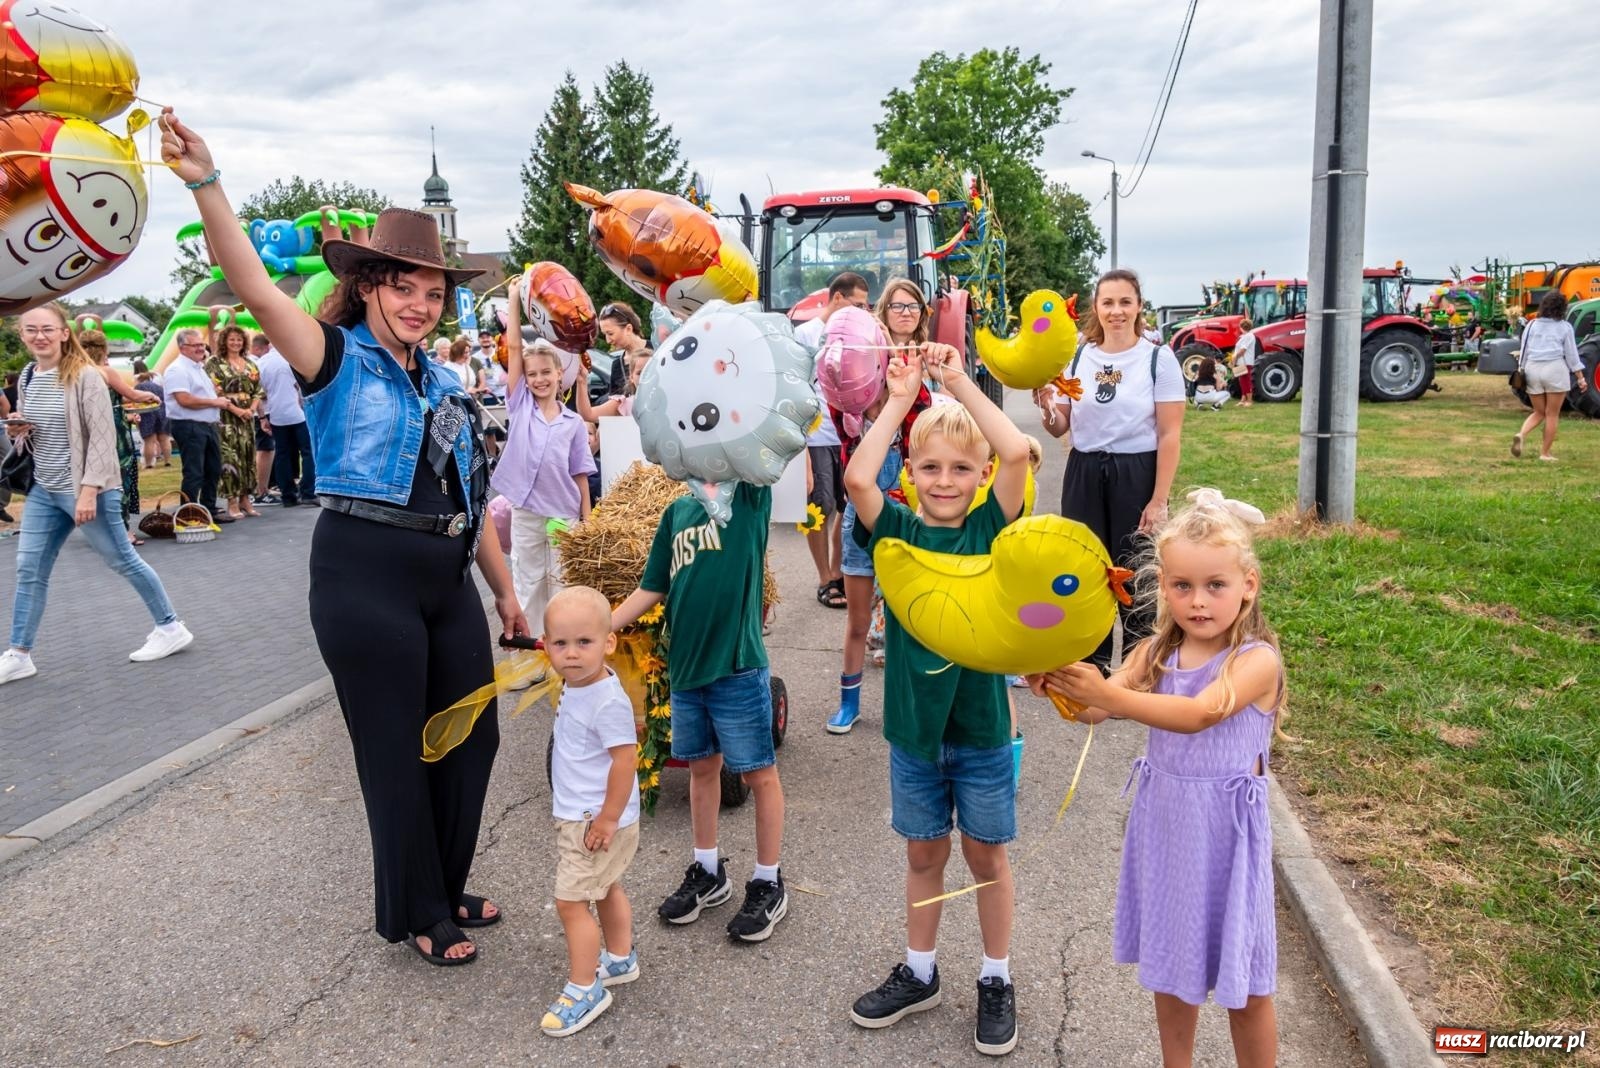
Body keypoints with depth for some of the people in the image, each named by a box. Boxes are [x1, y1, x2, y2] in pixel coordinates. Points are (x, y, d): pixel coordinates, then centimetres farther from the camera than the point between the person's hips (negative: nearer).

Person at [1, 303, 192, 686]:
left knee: (123, 561, 3)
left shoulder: (84, 376, -14)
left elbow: (103, 438, -17)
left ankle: (171, 627, 17)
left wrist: (89, 491, -22)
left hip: (85, 489, -7)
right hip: (43, 491, 7)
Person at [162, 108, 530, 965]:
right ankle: (416, 916, 24)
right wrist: (205, 183, -33)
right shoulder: (336, 360, -2)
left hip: (448, 577, 7)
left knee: (472, 735, 13)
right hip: (366, 576, -6)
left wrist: (505, 591, 20)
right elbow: (255, 286, -20)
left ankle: (447, 889, 34)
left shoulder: (445, 386, 15)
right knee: (396, 754, 5)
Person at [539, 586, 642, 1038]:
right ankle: (621, 959, 41)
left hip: (596, 822, -10)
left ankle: (584, 990, 11)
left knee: (571, 901, -3)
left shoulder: (608, 702, -27)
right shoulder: (576, 687, 1)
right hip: (577, 816, 10)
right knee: (606, 889, 23)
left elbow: (625, 760, -27)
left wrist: (608, 819, -23)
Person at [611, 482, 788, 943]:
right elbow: (652, 589, 12)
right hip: (685, 667, 6)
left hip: (737, 667, -5)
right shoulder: (678, 512, 9)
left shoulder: (750, 498, -5)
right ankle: (708, 872, 36)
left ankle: (768, 883, 23)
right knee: (702, 768, 18)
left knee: (759, 774, 7)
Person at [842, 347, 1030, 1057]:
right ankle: (919, 973, 36)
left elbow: (1017, 452, -22)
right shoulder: (896, 531, -4)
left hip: (981, 726, -1)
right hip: (913, 727, 1)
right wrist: (900, 398, -15)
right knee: (924, 852, 18)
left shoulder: (990, 528, -7)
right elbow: (857, 477, -23)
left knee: (986, 855, 14)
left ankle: (996, 981, 33)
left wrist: (958, 382, -16)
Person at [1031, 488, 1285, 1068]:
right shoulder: (1156, 652, 0)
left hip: (1225, 831, -5)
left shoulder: (1257, 659, -16)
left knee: (1244, 984, 11)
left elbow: (1197, 715, -33)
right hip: (1163, 824, 5)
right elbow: (1091, 712, -10)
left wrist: (1108, 694, -44)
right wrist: (1062, 685, -32)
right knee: (1170, 966, 21)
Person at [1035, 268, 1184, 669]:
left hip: (1136, 475, -4)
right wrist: (1045, 404, -13)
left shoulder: (1158, 358, -6)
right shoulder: (1078, 357, 5)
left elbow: (1170, 436, -7)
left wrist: (1159, 501, -12)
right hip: (1084, 475, 4)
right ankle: (1092, 664, 25)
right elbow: (1060, 429, 10)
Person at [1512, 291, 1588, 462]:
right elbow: (1571, 355, 0)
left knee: (1539, 412, 15)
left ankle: (1521, 435, -13)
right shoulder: (1564, 327, -1)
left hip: (1532, 369, 3)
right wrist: (1580, 378, 5)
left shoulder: (1531, 325, 6)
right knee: (1552, 414, 6)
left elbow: (1524, 351, 8)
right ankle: (1545, 453, 7)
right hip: (1555, 370, -3)